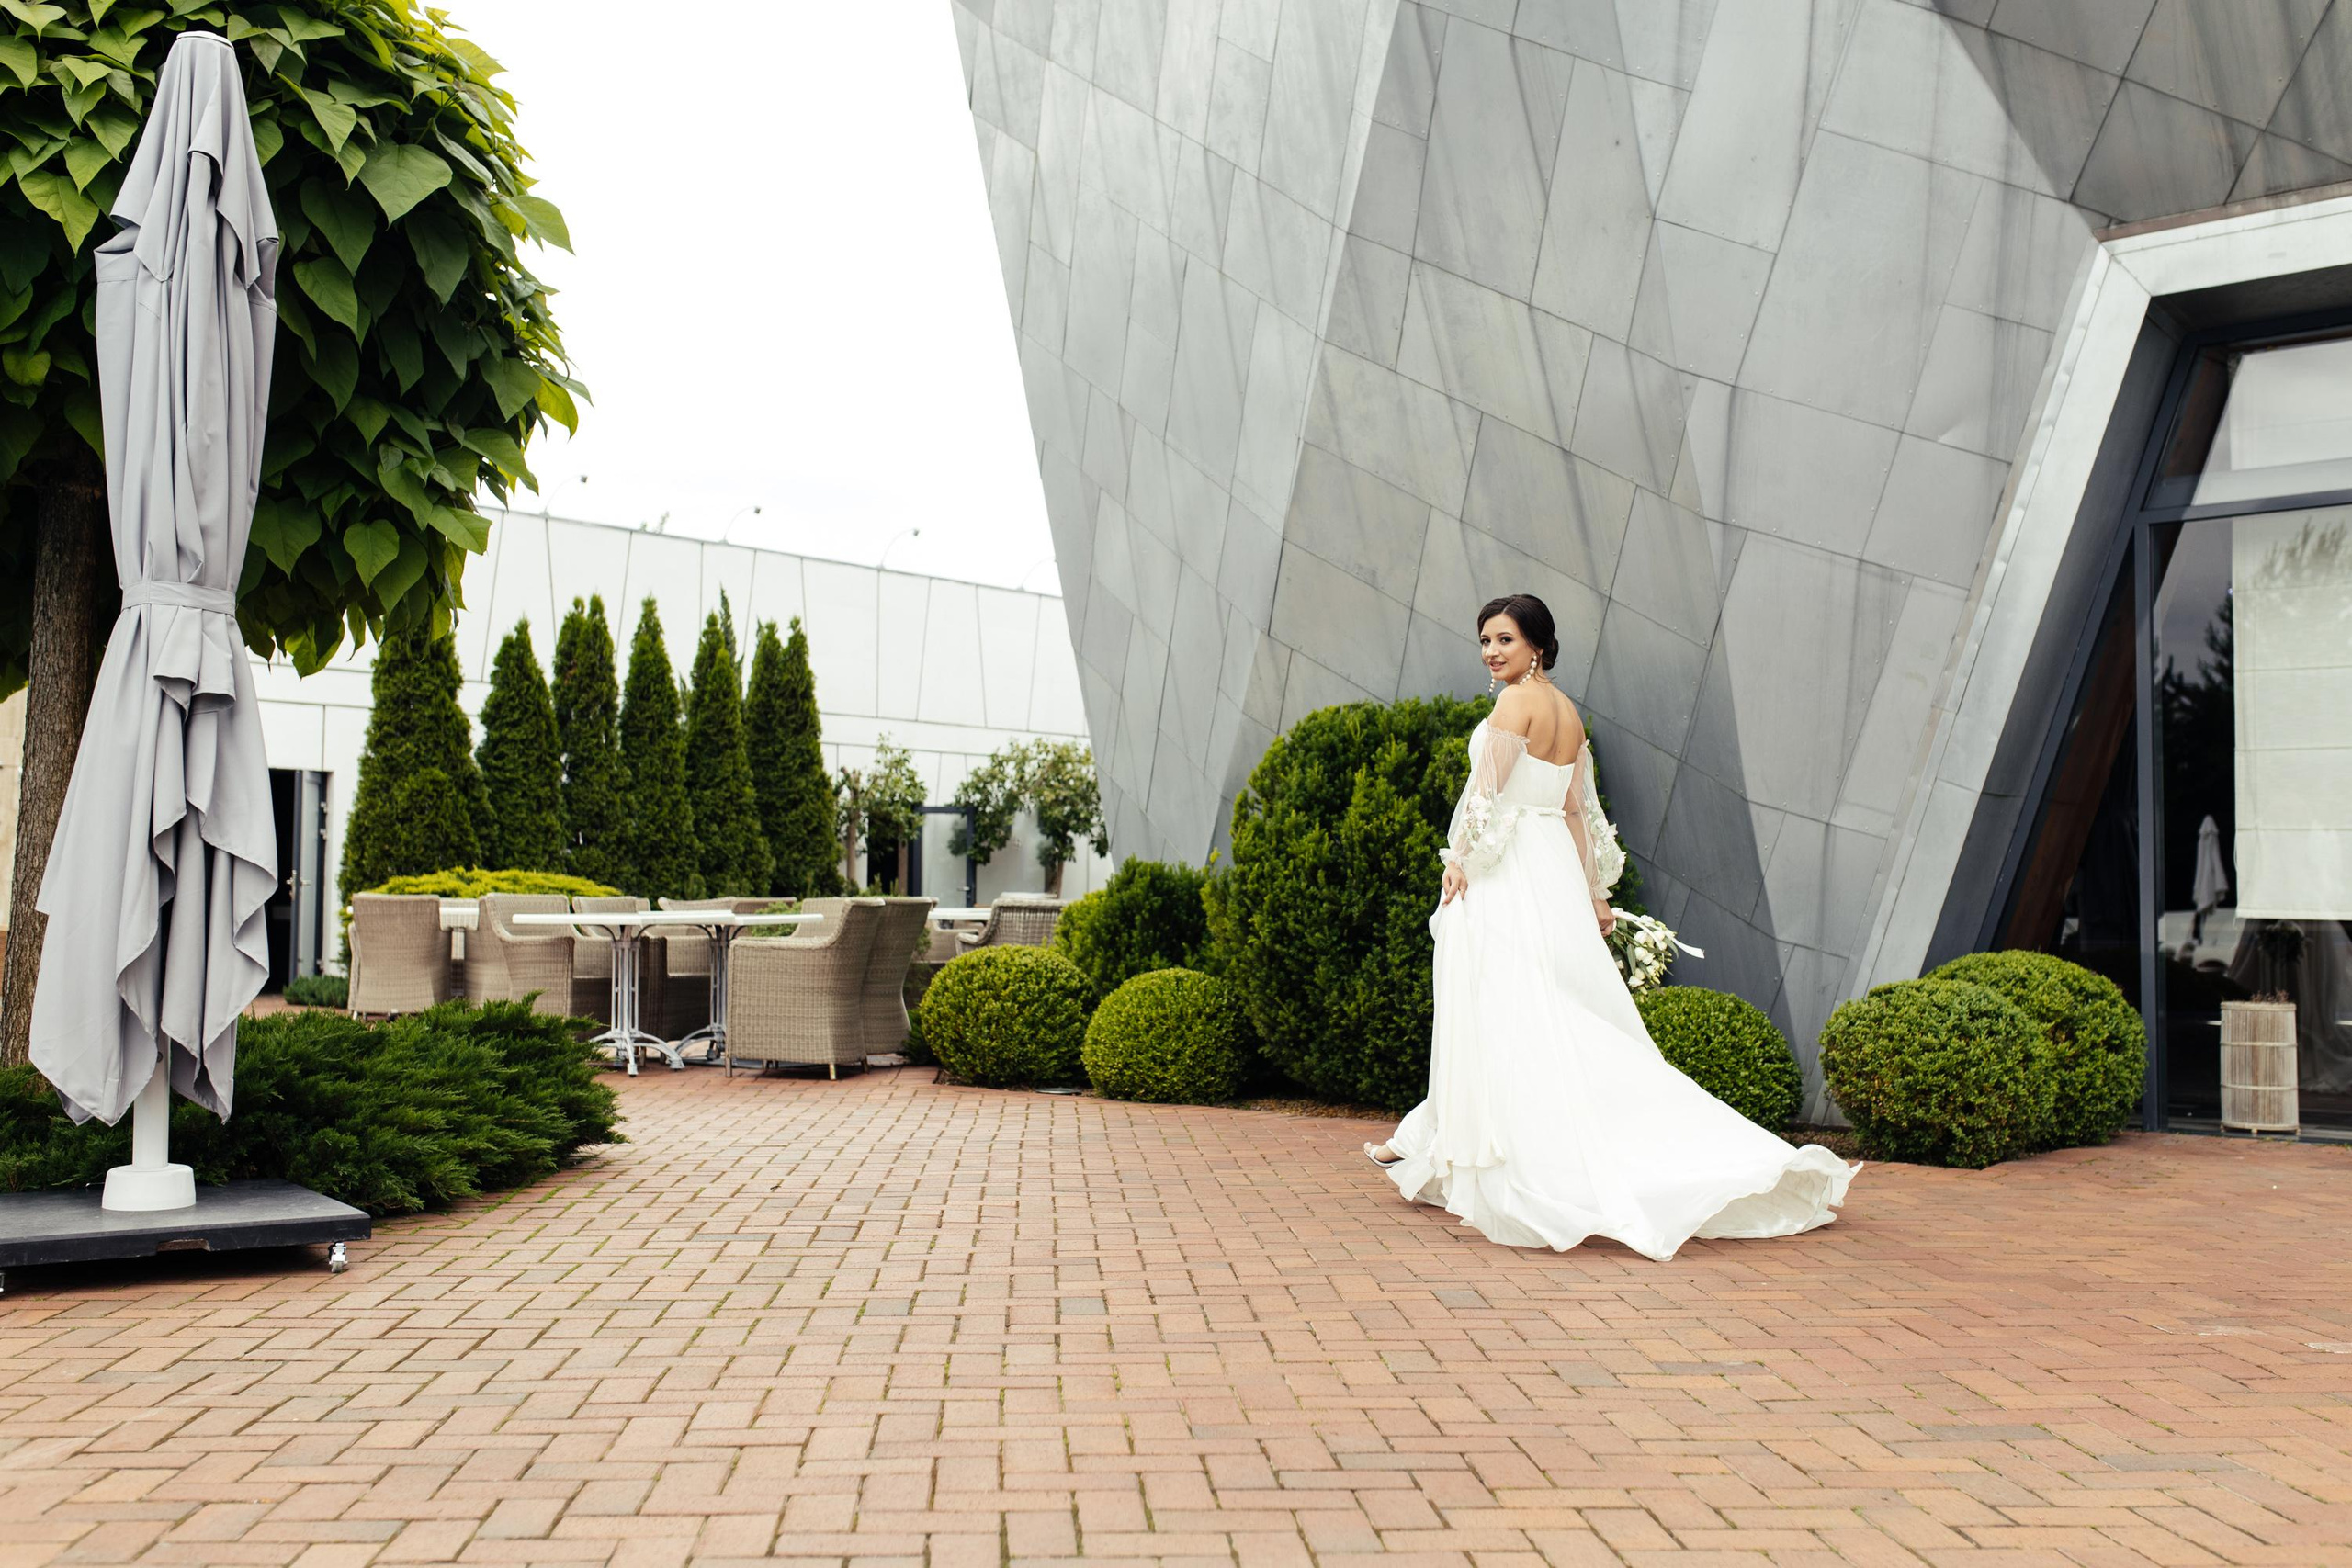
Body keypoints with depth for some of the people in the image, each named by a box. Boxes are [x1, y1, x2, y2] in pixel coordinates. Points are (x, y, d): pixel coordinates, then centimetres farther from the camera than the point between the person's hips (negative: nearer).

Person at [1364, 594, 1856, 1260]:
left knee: (1498, 1016, -6)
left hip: (1507, 875, -9)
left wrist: (1458, 863, -8)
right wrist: (1594, 893, 16)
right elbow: (1578, 810, 15)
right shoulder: (1568, 711, 14)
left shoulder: (1516, 703, -10)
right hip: (1556, 872, 9)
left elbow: (1485, 793, -15)